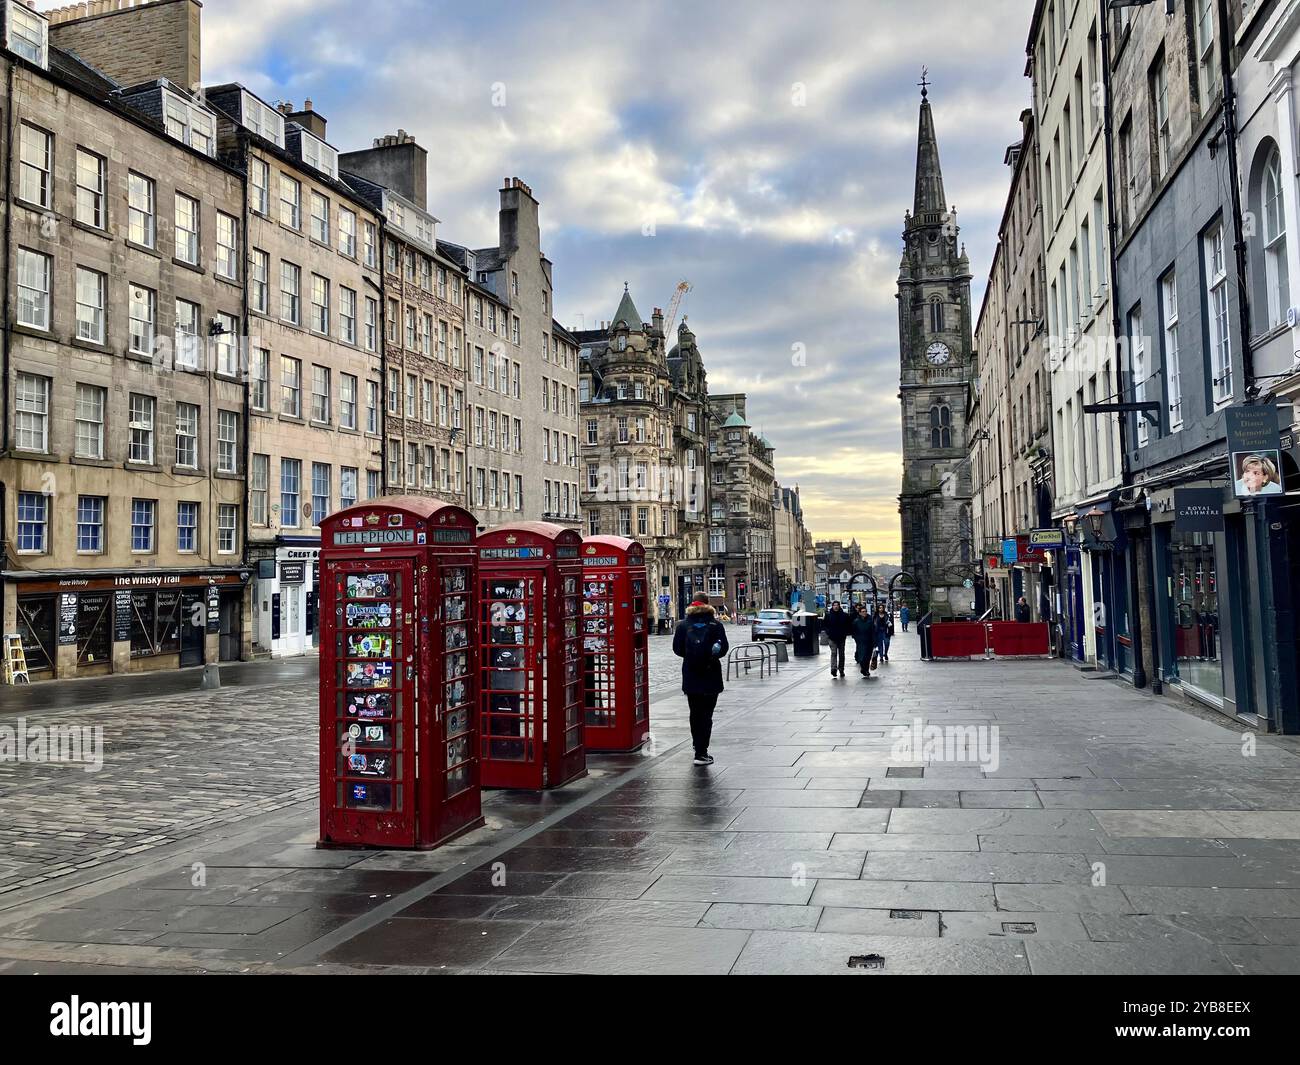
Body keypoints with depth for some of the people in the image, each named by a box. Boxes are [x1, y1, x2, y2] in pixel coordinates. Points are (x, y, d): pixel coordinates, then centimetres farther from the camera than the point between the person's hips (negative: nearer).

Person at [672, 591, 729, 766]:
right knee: (706, 714, 0)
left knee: (695, 714, 16)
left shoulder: (683, 625, -1)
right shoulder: (715, 624, -5)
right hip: (711, 676, -2)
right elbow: (723, 648, -6)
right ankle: (701, 753, -6)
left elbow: (677, 649, -2)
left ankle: (699, 749, 28)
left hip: (690, 677, 2)